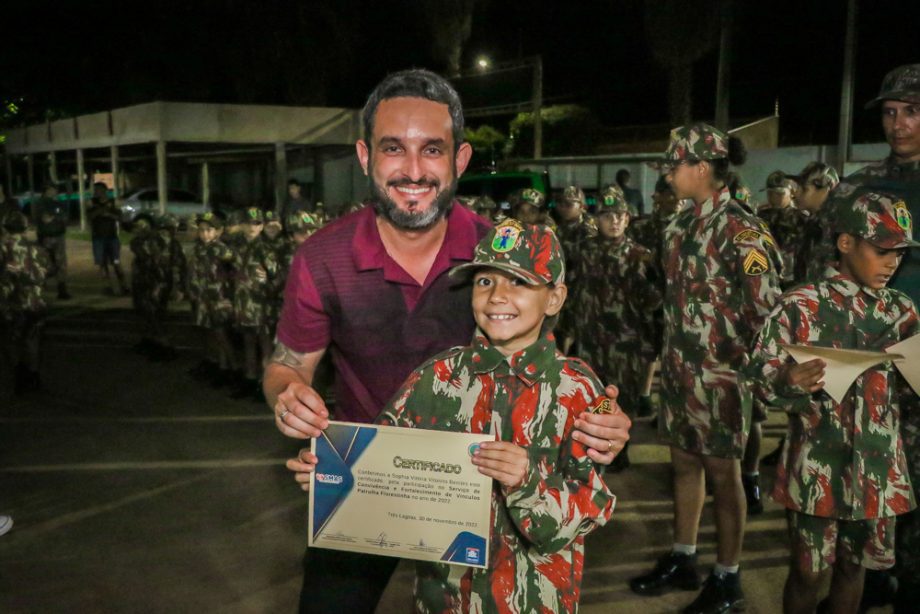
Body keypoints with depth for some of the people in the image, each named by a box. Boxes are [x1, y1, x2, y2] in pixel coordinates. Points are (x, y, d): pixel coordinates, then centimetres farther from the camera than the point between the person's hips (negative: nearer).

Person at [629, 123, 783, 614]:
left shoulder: (740, 228, -14)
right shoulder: (681, 224, 9)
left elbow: (768, 304, -16)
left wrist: (744, 359, -8)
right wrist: (666, 354, 15)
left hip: (719, 372, -7)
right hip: (679, 367, 7)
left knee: (722, 474, 5)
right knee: (684, 464, 16)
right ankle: (682, 561, 32)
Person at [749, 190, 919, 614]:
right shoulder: (801, 306, -9)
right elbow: (762, 376, -11)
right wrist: (788, 383, -32)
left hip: (878, 467, 4)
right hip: (817, 467, -4)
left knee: (853, 566, 18)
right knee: (807, 571, 9)